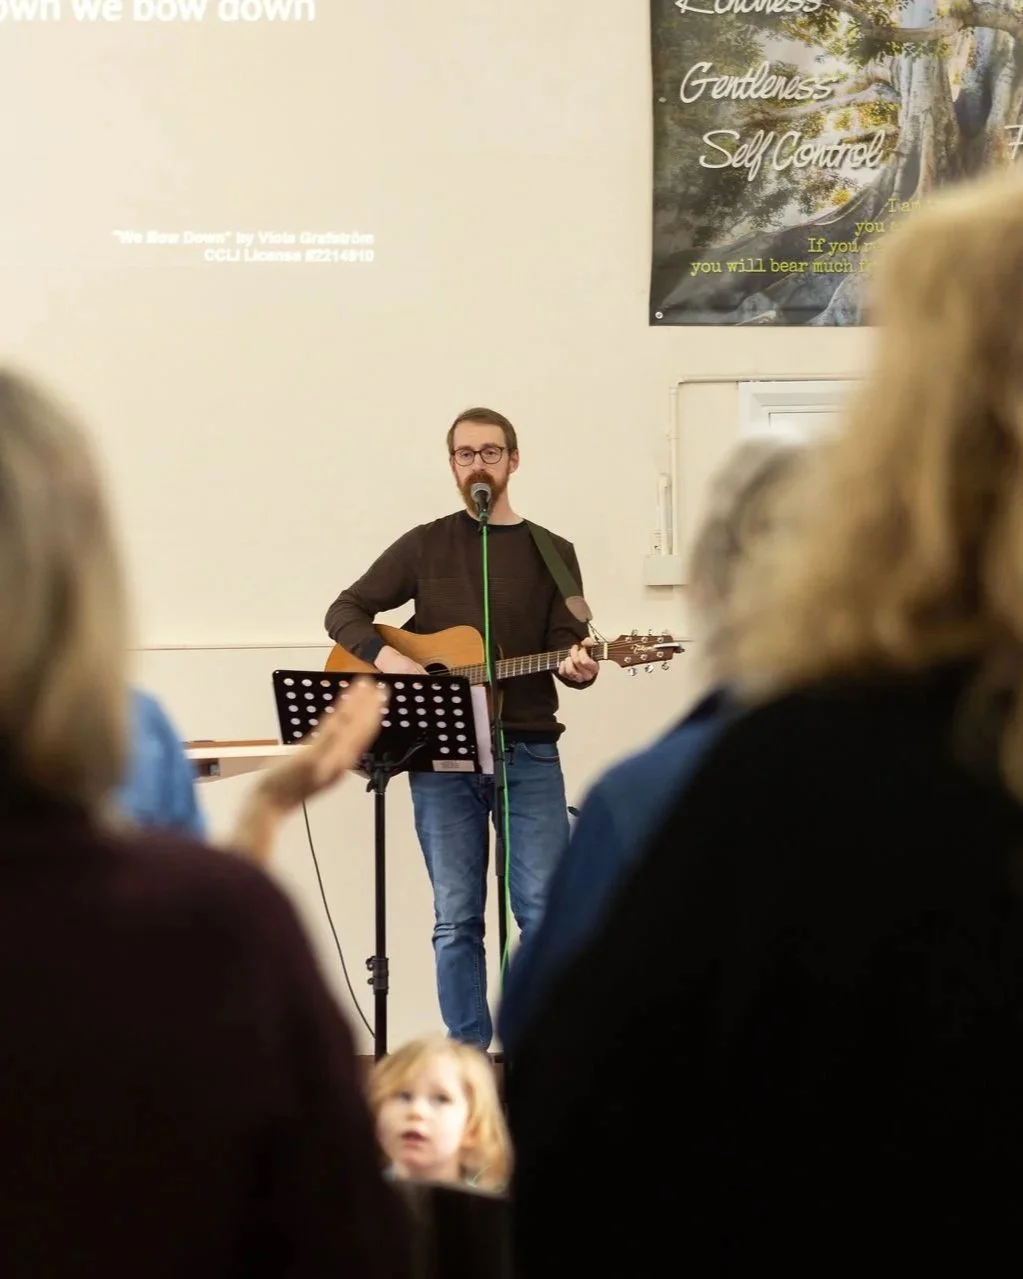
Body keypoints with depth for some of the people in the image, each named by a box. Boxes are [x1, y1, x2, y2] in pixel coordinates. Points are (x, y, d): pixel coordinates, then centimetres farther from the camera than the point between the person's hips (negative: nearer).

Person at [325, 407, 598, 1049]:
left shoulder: (552, 553, 8)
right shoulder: (425, 546, 8)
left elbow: (570, 647, 2)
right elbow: (345, 610, 7)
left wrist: (579, 667, -22)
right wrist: (386, 656, -12)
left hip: (528, 752, 0)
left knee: (546, 912, -5)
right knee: (457, 919, 4)